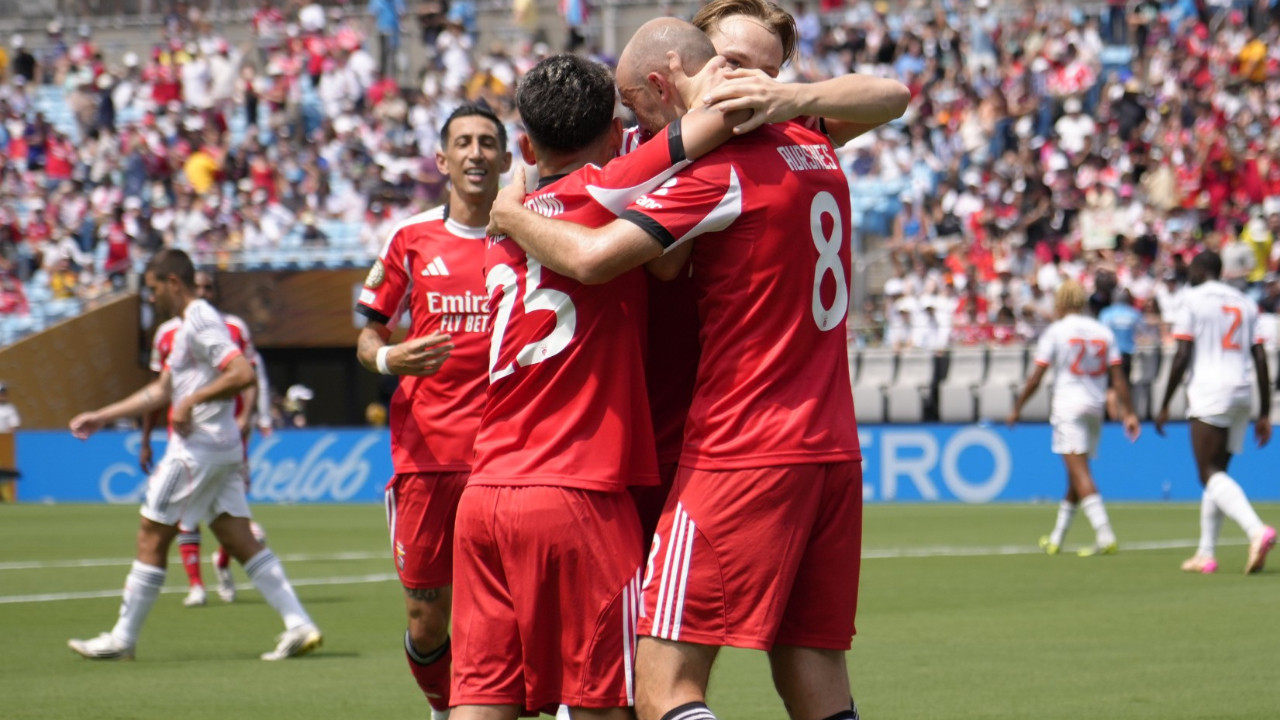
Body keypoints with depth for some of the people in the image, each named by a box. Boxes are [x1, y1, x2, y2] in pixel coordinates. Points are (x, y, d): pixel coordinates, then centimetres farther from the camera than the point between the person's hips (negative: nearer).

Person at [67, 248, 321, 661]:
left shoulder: (201, 322, -12)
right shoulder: (187, 327, 20)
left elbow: (243, 374, -24)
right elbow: (161, 391, 28)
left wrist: (192, 400, -20)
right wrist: (102, 417, 27)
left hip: (199, 446, -10)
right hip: (220, 449, 10)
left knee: (152, 537, -1)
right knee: (240, 541, 5)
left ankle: (122, 639, 5)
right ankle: (298, 625, -2)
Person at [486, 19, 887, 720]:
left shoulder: (722, 168, -12)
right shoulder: (813, 150, 13)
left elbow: (593, 256, -19)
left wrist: (511, 215, -2)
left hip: (743, 455, -8)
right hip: (833, 449, 8)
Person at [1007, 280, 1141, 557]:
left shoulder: (1055, 331, -3)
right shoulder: (1103, 332, 8)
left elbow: (1036, 379, -4)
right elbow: (1118, 377, 3)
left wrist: (1017, 409, 6)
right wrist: (1129, 413, 4)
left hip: (1068, 406, -6)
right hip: (1096, 407, 6)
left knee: (1079, 471, -13)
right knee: (1076, 475, 15)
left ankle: (1105, 536, -28)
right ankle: (1056, 538, 26)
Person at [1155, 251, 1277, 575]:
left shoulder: (1192, 299, 0)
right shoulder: (1244, 303, 17)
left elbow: (1182, 356, -7)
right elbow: (1260, 359, 11)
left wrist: (1165, 406, -2)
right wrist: (1265, 413, 13)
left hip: (1209, 392, -7)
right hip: (1242, 395, 7)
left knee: (1210, 473, -11)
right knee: (1217, 473, 15)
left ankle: (1257, 530, -33)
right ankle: (1206, 553, 13)